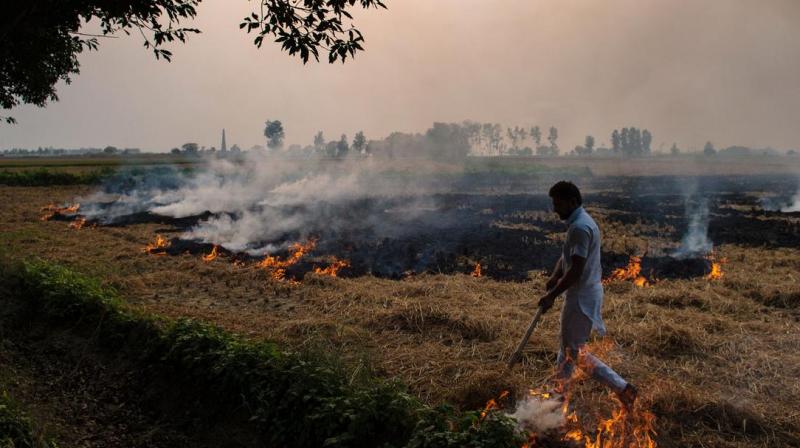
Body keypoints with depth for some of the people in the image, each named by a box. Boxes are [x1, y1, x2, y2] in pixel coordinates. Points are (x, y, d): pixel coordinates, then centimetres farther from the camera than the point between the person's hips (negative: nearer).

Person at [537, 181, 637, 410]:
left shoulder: (580, 227, -22)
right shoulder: (579, 222, 11)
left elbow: (576, 270, -26)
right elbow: (566, 257, 17)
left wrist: (552, 295, -19)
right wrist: (554, 278, 0)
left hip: (582, 297, -10)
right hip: (582, 294, 10)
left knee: (576, 352, 0)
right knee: (568, 347, 19)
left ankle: (622, 388, 4)